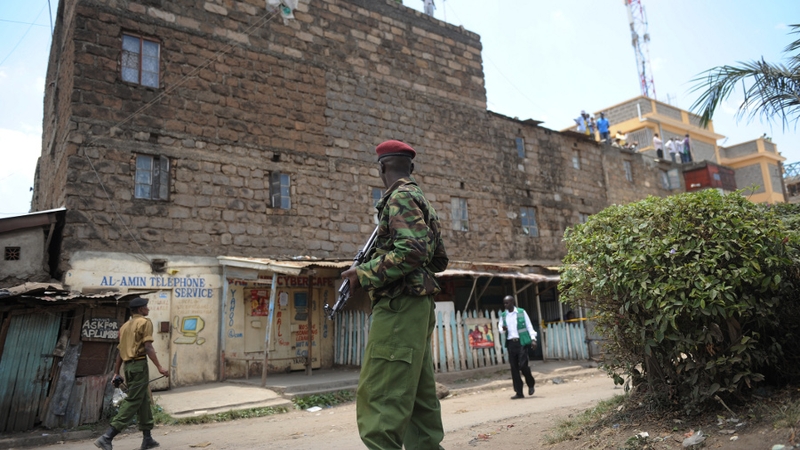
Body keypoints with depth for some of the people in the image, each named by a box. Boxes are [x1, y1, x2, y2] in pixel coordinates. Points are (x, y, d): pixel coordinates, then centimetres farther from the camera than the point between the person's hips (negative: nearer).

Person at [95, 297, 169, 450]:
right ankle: (107, 438, -13)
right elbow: (148, 347, -14)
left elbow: (120, 351, 18)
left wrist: (116, 372, 22)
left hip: (128, 365, 9)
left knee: (144, 401, 14)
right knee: (132, 402, -6)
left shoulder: (125, 325, 19)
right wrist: (159, 367, -16)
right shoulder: (145, 322, -5)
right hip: (139, 364, -8)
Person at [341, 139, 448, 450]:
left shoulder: (400, 197, -7)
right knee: (419, 395, 13)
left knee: (379, 398, -10)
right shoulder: (423, 201, 22)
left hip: (399, 307, -10)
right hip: (419, 308, 10)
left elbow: (413, 250, -23)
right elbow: (439, 260, 24)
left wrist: (365, 273, -15)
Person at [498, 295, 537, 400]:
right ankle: (519, 392, 11)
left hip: (521, 341, -4)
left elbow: (529, 326, 2)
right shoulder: (503, 315, 10)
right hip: (510, 343, 4)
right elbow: (500, 326, 10)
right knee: (514, 368, 3)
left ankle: (531, 384, 18)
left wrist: (533, 338, -6)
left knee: (522, 365, -11)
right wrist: (503, 328, -13)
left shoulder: (521, 312, 1)